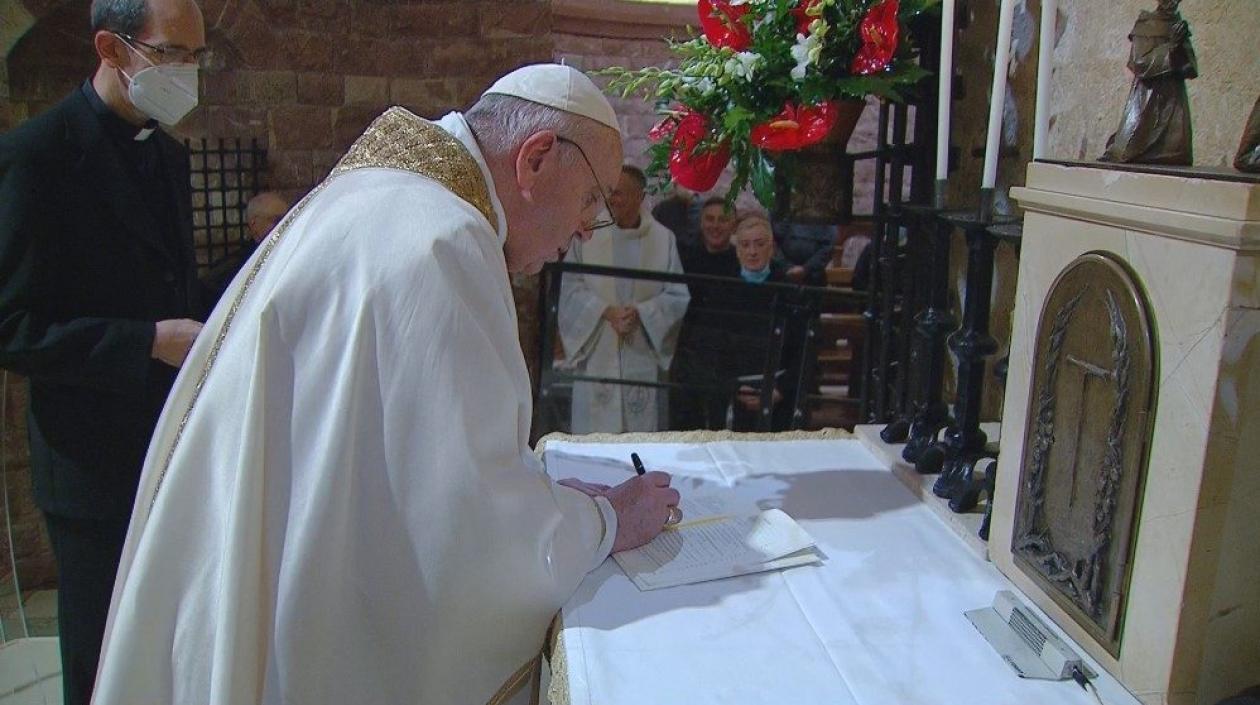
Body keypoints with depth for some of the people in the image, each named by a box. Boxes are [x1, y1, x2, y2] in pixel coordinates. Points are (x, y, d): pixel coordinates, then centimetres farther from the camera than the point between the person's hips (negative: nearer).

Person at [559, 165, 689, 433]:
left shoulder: (663, 239, 1)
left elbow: (678, 296, 0)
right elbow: (571, 288, -2)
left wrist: (640, 312, -13)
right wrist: (606, 311, -15)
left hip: (643, 356, 0)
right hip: (597, 356, 0)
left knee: (643, 428, 5)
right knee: (595, 430, 3)